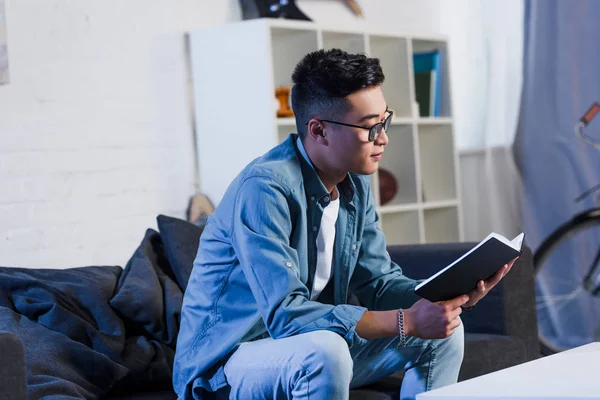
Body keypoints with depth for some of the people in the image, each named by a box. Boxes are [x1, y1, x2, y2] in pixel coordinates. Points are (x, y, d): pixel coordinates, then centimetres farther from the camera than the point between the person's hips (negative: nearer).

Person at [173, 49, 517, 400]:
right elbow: (285, 314, -33)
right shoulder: (264, 188, -26)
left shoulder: (356, 183, 2)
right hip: (227, 360, -8)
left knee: (444, 331, 4)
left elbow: (379, 281, 5)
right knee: (325, 352, -38)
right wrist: (406, 322, -33)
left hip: (313, 348, 9)